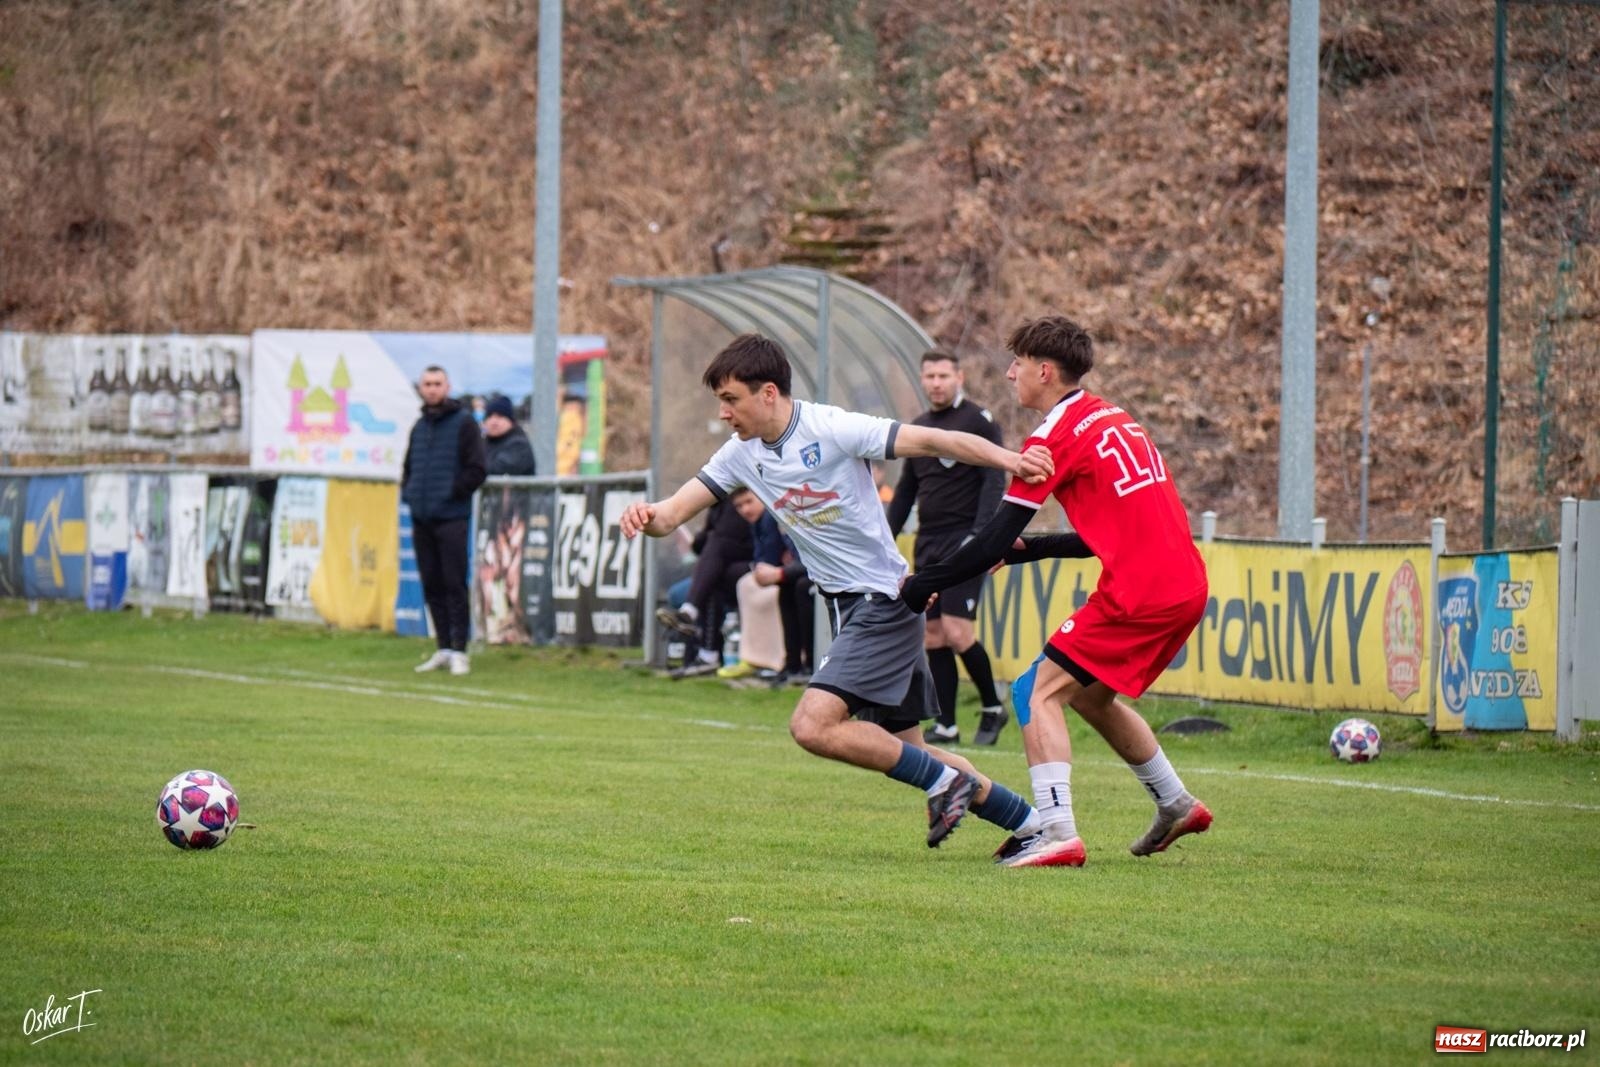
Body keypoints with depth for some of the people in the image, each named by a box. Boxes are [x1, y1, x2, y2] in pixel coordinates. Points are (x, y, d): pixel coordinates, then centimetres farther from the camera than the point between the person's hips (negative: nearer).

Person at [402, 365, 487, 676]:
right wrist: (408, 493, 10)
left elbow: (475, 470, -7)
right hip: (422, 518, 6)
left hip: (451, 518, -6)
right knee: (432, 585, 8)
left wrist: (452, 493, -12)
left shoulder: (464, 423, -3)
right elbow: (408, 468, 26)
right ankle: (443, 648, 14)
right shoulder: (419, 427, 16)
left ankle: (459, 651, -4)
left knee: (454, 584, -7)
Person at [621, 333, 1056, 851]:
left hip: (884, 601, -8)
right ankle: (1032, 823, 24)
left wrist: (1008, 460, -33)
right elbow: (675, 511, 2)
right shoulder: (743, 454, 5)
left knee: (813, 726, -20)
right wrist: (647, 515, -22)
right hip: (847, 608, 9)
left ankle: (944, 782, -5)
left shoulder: (831, 429, -17)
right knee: (904, 751, 12)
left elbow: (930, 441, -20)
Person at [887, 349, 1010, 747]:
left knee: (956, 632, -14)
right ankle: (946, 726, 8)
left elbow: (995, 481, -11)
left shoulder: (978, 422, -5)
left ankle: (992, 709, 4)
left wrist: (979, 534, -21)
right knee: (933, 636, 3)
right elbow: (906, 490, 23)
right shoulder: (918, 428, 16)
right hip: (928, 544, 7)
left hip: (964, 541, -7)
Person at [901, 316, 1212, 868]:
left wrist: (925, 584, -3)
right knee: (1090, 695, 25)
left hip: (1137, 594, -9)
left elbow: (995, 540, -10)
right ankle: (1177, 806, 33)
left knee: (1037, 693, -6)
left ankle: (1058, 833, -17)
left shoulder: (1057, 435, -8)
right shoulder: (1114, 419, 19)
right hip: (1187, 587, 9)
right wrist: (1033, 548, 24)